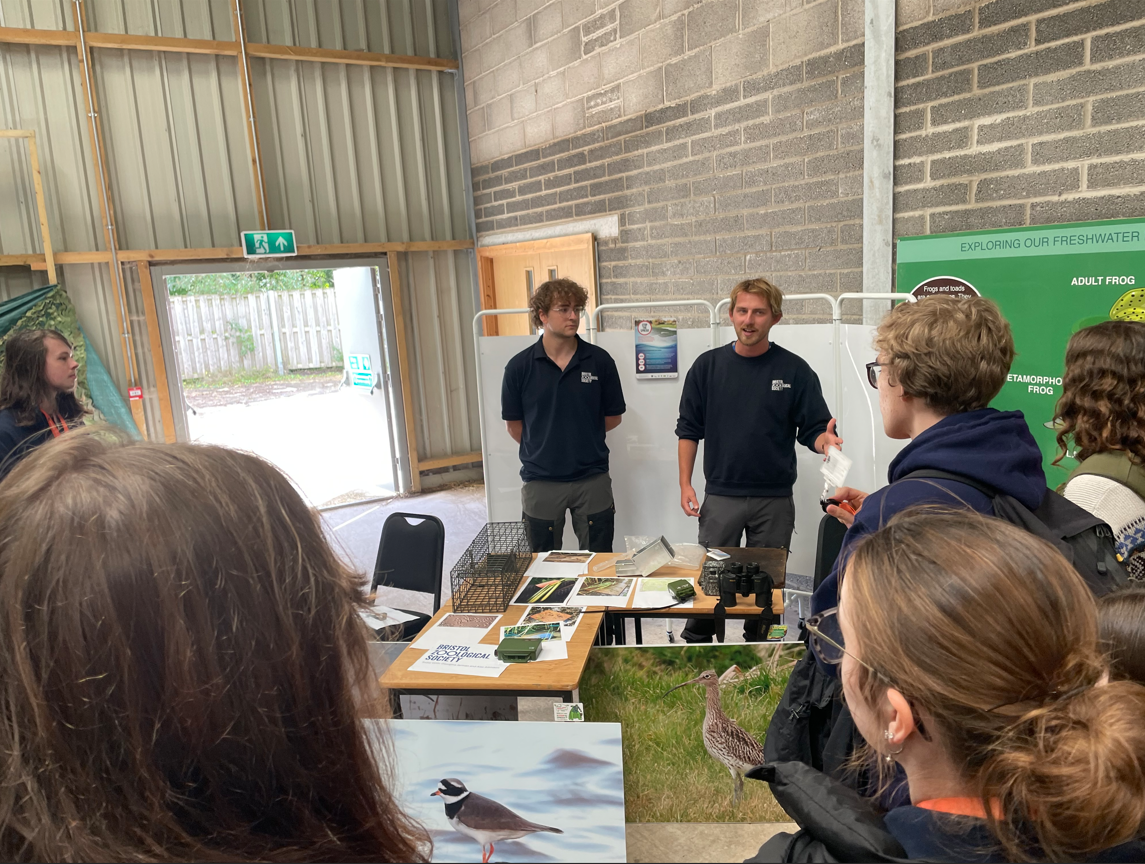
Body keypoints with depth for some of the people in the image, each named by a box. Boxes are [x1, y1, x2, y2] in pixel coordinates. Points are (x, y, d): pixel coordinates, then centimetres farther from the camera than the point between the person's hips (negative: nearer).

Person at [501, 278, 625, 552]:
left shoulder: (600, 361, -4)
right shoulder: (519, 367, -5)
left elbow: (613, 418, 6)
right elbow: (514, 425, 4)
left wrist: (579, 439, 8)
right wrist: (544, 450, 7)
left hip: (592, 479, 0)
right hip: (541, 481, 0)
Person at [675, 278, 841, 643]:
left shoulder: (794, 370, -1)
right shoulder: (708, 366, 2)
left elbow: (814, 430, 0)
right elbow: (688, 430, 5)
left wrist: (825, 441, -24)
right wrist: (685, 484, -1)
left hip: (775, 499, 0)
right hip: (720, 495, 0)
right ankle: (696, 645, 21)